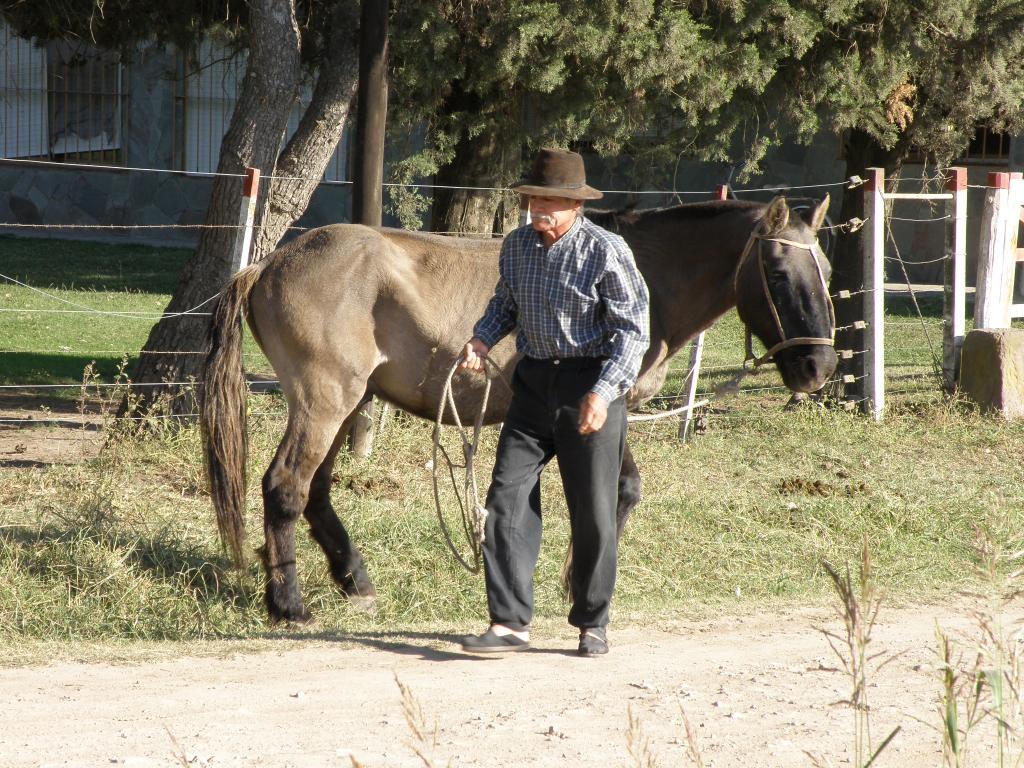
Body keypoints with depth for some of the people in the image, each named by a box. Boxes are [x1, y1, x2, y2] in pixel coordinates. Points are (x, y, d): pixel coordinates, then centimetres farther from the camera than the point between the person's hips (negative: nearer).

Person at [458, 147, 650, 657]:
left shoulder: (606, 252, -13)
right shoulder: (517, 246, 4)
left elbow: (633, 331, -14)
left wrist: (603, 394, -25)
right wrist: (481, 339, 0)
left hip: (590, 385, -5)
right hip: (533, 382, 5)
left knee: (593, 510, 3)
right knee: (508, 498, -4)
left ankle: (592, 623, 17)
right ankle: (510, 622, -4)